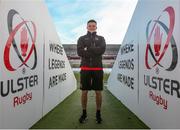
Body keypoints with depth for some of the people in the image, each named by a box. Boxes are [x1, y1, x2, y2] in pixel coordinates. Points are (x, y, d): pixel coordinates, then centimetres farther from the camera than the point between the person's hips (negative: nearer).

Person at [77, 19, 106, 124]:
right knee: (84, 92, 4)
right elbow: (79, 52, -6)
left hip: (98, 68, 0)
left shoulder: (101, 38, 14)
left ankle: (98, 113, 19)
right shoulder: (82, 39, 12)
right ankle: (84, 113, 19)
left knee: (98, 92, 4)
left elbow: (102, 50, -8)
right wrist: (95, 52, -10)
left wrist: (87, 49, -11)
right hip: (85, 68, 0)